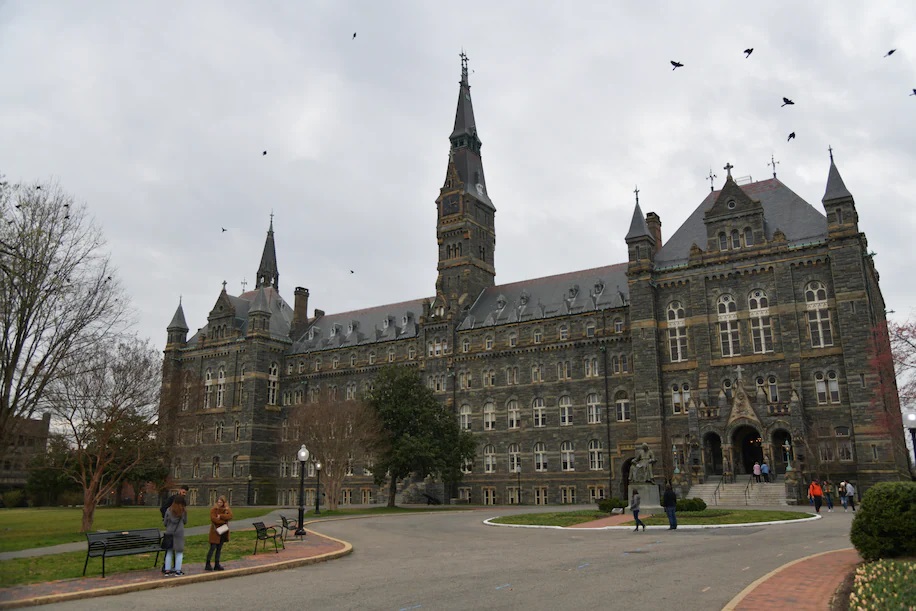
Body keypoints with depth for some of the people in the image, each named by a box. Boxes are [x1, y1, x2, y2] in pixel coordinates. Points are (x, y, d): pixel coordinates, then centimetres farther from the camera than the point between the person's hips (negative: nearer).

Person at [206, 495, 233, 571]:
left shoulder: (226, 509, 8)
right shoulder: (213, 509, -4)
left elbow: (230, 516, -11)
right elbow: (213, 519, -19)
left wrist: (220, 516, -20)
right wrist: (224, 521, -15)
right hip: (215, 531, -5)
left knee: (219, 549, 10)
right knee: (213, 548, -6)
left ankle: (217, 565, 16)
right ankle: (207, 565, 3)